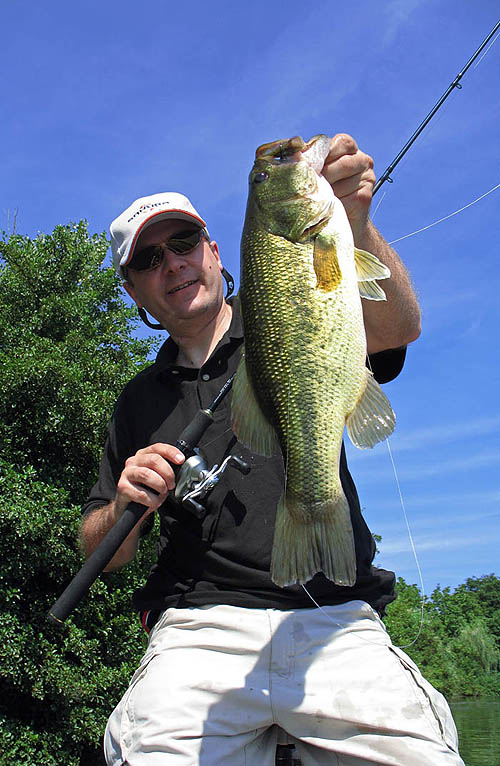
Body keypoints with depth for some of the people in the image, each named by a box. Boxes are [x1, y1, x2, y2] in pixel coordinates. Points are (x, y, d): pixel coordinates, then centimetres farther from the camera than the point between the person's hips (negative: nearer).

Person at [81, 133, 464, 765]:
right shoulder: (139, 400, 18)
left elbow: (398, 328, -9)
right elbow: (100, 551, 19)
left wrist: (355, 224, -26)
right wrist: (125, 508, -4)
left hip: (338, 623, 0)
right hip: (199, 632, 1)